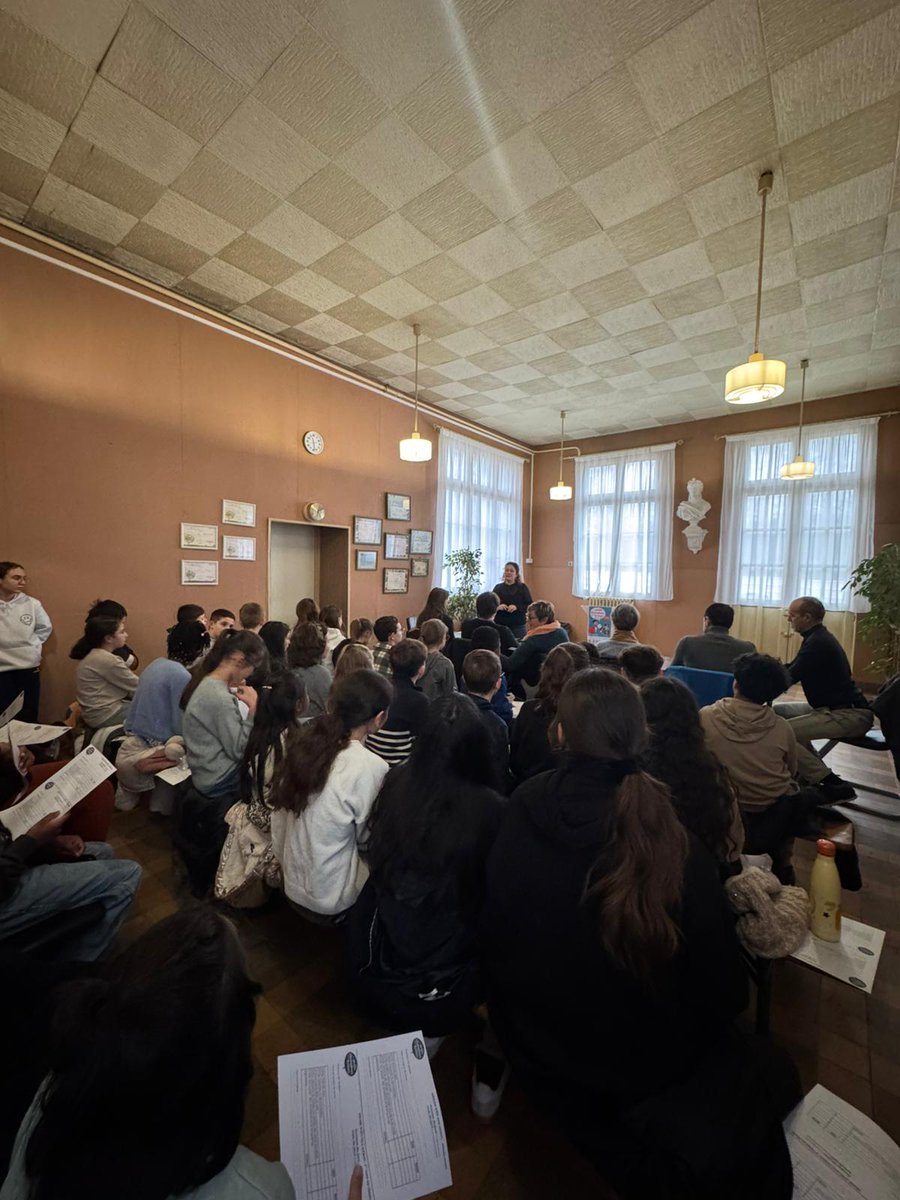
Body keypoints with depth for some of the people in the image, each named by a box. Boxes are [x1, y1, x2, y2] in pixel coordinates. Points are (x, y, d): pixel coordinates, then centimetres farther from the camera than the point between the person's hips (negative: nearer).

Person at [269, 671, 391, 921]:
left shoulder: (302, 743, -10)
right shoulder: (371, 768, -28)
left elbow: (279, 814, 1)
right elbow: (369, 839, -12)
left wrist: (284, 861, 16)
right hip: (330, 899, -6)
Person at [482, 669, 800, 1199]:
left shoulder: (522, 813, -21)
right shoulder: (673, 840, -30)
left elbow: (496, 935, -5)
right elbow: (725, 992, -16)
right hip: (639, 1068, -3)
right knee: (771, 1071, 25)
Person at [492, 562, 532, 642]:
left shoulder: (522, 587, 6)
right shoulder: (498, 587, 10)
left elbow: (530, 606, 0)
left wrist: (517, 607, -17)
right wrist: (498, 607, -14)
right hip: (500, 625, 1)